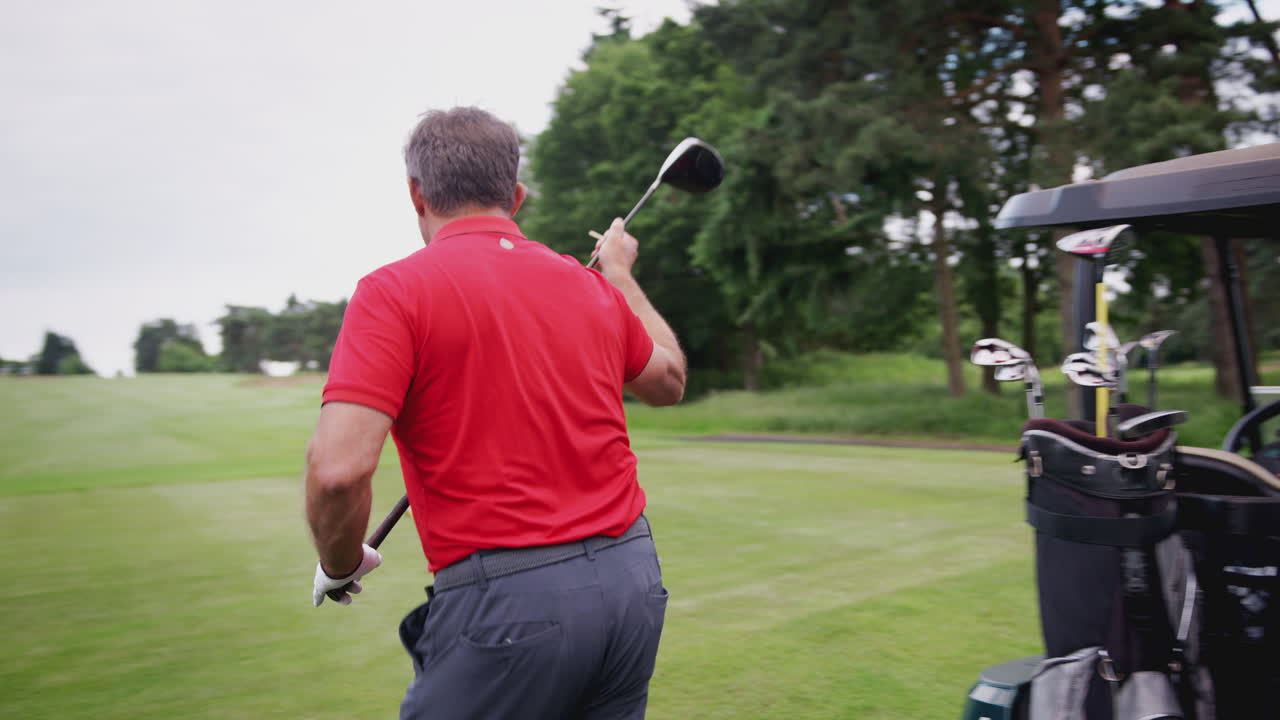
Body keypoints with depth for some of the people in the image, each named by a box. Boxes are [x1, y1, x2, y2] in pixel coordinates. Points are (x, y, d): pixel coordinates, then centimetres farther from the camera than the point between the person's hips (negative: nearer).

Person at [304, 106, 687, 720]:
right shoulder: (595, 288, 8)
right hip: (632, 577, 6)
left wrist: (339, 566, 2)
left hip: (507, 602, -5)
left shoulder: (394, 291, -8)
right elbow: (669, 380, 26)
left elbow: (338, 468, -18)